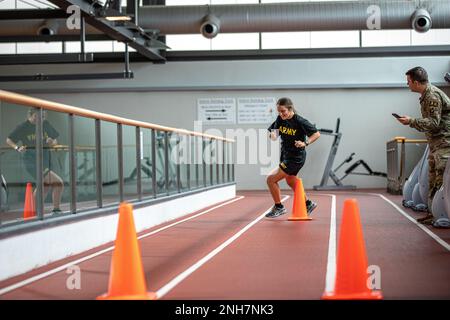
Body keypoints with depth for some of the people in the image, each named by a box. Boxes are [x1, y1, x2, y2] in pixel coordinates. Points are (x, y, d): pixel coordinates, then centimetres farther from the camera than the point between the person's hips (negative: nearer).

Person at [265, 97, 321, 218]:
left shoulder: (300, 122, -22)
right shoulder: (280, 119, -5)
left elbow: (316, 134, -16)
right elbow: (272, 134, 3)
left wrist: (305, 143, -29)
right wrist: (272, 135, -20)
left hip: (296, 157, -8)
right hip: (285, 155, 8)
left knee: (271, 179, -10)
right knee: (291, 182, 25)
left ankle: (279, 207, 7)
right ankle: (308, 204, 43)